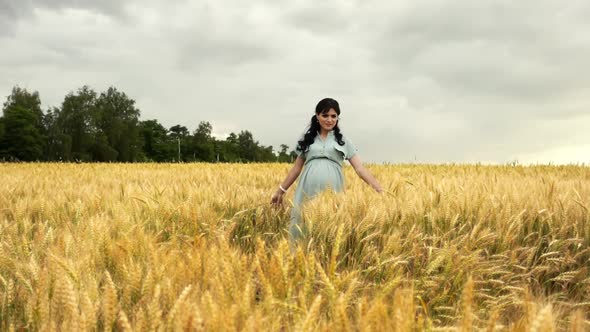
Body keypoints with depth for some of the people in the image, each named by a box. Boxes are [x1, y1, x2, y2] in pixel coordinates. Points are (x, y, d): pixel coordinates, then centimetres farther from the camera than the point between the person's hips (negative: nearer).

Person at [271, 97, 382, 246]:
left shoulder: (343, 141, 12)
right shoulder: (307, 139, 16)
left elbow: (360, 168, 6)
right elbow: (296, 168, 21)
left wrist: (380, 190, -4)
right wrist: (280, 191, 20)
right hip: (307, 192, 2)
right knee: (302, 228, -2)